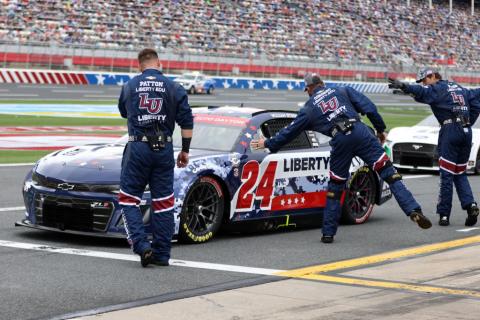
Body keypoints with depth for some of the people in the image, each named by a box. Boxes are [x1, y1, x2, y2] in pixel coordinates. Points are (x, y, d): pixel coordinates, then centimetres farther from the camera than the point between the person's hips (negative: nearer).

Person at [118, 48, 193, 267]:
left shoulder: (130, 86, 5)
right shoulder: (173, 88, 3)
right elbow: (186, 121, 0)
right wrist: (185, 150, 7)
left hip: (137, 147, -1)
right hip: (164, 148, 1)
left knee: (128, 199, 5)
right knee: (163, 202, 8)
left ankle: (141, 245, -12)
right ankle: (162, 254, 10)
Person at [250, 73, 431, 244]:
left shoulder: (309, 109, 20)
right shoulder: (343, 91, 21)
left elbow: (289, 132, 26)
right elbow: (369, 108, 10)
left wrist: (267, 144, 39)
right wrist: (380, 129, 18)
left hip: (340, 140, 0)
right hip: (360, 132, 0)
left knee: (335, 186, 16)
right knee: (389, 173, -2)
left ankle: (328, 233, 18)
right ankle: (413, 211, -17)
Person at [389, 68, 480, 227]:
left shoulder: (438, 88, 0)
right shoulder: (460, 88, 23)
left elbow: (422, 92, -22)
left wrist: (404, 86, -35)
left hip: (450, 129, -7)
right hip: (466, 131, 7)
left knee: (447, 174, -4)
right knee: (460, 173, 15)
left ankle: (444, 214, -3)